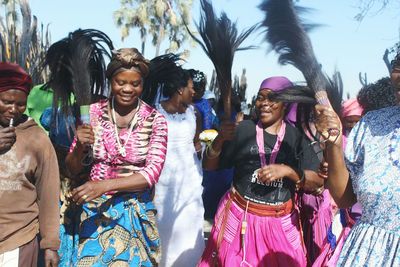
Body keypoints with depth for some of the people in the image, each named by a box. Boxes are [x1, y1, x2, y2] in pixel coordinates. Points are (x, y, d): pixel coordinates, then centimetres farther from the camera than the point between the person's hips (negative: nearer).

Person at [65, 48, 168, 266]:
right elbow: (73, 169, 2)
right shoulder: (94, 112, -4)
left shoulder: (154, 120, -8)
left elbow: (152, 172, -15)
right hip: (95, 209, 1)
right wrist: (80, 147, -20)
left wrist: (105, 185, -26)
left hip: (134, 211, -1)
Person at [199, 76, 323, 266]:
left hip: (281, 223, 1)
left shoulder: (296, 137, 0)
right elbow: (209, 165, 1)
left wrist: (287, 171, -19)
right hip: (239, 217, -1)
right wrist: (220, 139, -16)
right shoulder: (243, 129, -3)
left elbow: (318, 181, -4)